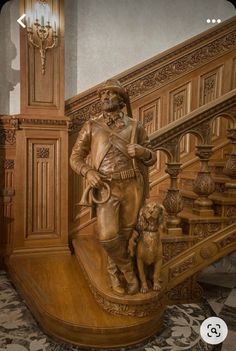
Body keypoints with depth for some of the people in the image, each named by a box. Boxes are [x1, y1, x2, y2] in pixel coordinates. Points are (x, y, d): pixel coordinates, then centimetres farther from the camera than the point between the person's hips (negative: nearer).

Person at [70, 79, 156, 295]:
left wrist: (143, 152, -17)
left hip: (132, 188, 1)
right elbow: (76, 157, 5)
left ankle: (114, 273, 37)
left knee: (124, 235, 10)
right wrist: (88, 172, -17)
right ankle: (128, 269, 17)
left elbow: (152, 159, 8)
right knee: (108, 236, -14)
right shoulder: (91, 127, 4)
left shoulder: (135, 127, 5)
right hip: (107, 189, -1)